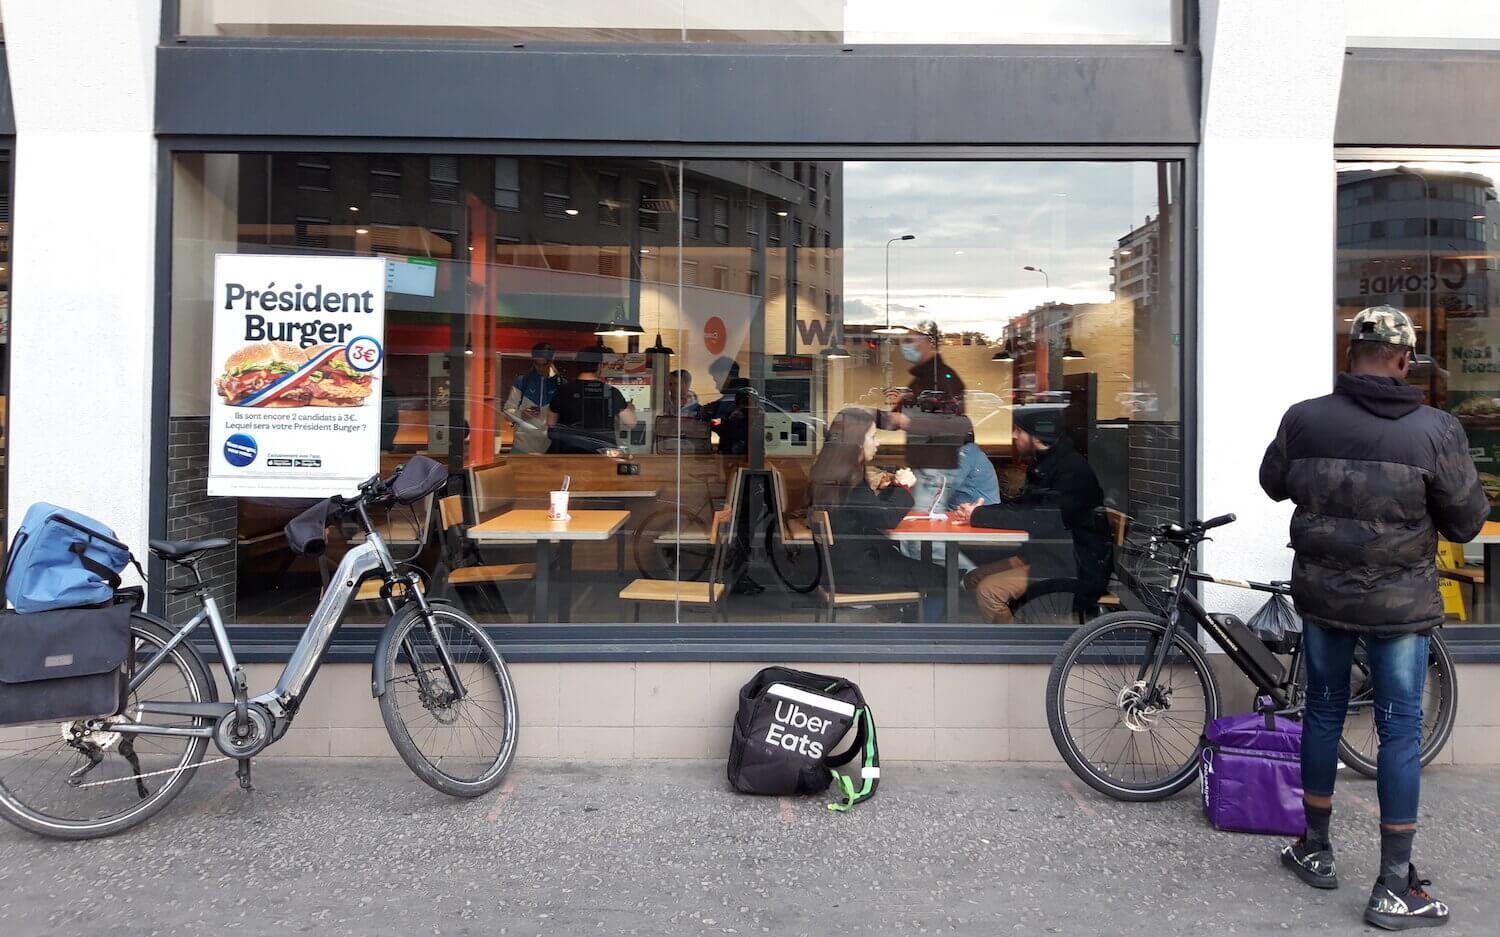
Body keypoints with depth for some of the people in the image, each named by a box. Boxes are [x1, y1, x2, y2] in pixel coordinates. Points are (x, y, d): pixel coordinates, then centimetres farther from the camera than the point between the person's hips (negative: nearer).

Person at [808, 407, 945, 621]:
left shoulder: (831, 473, 9)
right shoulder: (846, 479, -21)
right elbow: (887, 518, -21)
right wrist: (903, 487, -6)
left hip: (841, 562, 10)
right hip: (853, 572, -10)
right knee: (938, 579, -3)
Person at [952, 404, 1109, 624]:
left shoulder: (1072, 469, -20)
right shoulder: (1044, 464, 10)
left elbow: (1042, 520, -27)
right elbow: (1019, 505, 13)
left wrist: (979, 516, -20)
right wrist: (981, 510, -7)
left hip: (1077, 568, -10)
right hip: (1046, 555, 10)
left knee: (989, 590, -22)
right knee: (973, 580, 3)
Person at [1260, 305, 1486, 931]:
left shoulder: (1304, 419, -7)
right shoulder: (1435, 430, -14)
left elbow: (1274, 484, 9)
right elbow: (1467, 522, -6)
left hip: (1321, 594, 3)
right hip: (1400, 602, -2)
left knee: (1323, 711, 16)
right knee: (1400, 730, 7)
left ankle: (1315, 850, 29)